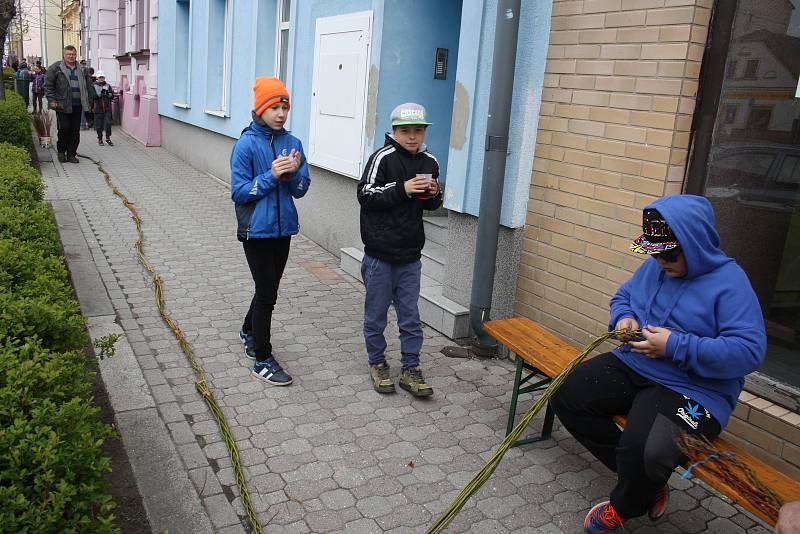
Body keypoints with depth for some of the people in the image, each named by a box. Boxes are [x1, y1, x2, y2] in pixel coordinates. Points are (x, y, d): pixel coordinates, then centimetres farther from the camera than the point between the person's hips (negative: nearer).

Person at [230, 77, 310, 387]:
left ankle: (249, 332, 43)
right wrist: (272, 176, -21)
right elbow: (238, 192, -12)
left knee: (269, 289, 18)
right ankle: (263, 361, 9)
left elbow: (301, 190, 5)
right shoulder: (246, 145, -11)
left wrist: (294, 172, -16)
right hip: (256, 230, -5)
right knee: (267, 293, -3)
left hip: (283, 228, 5)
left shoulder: (292, 143, 2)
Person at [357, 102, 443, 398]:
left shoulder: (429, 162, 7)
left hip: (411, 255, 4)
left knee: (410, 317, 10)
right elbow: (366, 195, -13)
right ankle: (377, 363, 27)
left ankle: (410, 369, 21)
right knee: (376, 314, 9)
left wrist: (434, 194, -5)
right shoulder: (383, 157, -9)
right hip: (380, 254, -4)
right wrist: (402, 188, -22)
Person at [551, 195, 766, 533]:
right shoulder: (655, 266, 7)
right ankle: (646, 480, 3)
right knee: (567, 395, -7)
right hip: (632, 366, 8)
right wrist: (623, 318, -2)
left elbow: (749, 350, -22)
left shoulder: (730, 283, -14)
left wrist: (676, 347, -25)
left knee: (643, 449, -32)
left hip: (692, 390, -7)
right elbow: (623, 295, 23)